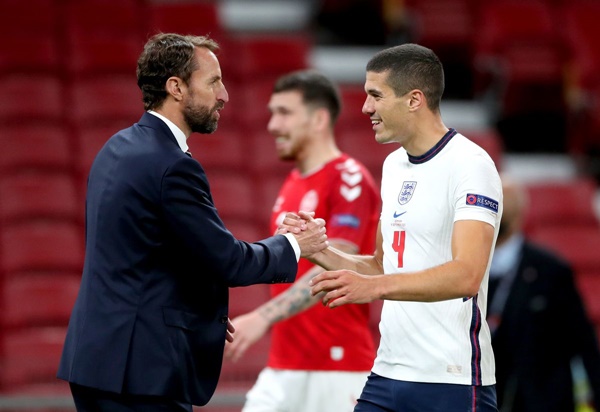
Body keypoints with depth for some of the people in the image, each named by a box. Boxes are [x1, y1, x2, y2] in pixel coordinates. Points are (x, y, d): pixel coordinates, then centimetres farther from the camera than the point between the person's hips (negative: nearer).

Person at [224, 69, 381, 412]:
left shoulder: (349, 180, -11)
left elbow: (331, 270, -23)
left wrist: (263, 317, -33)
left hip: (337, 370, -8)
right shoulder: (292, 185, 15)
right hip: (282, 370, 8)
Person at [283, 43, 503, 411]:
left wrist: (373, 287, -36)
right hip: (388, 375, 8)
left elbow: (466, 276, -26)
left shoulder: (470, 165, -13)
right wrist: (316, 250, 7)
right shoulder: (394, 164, 15)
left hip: (451, 381, -8)